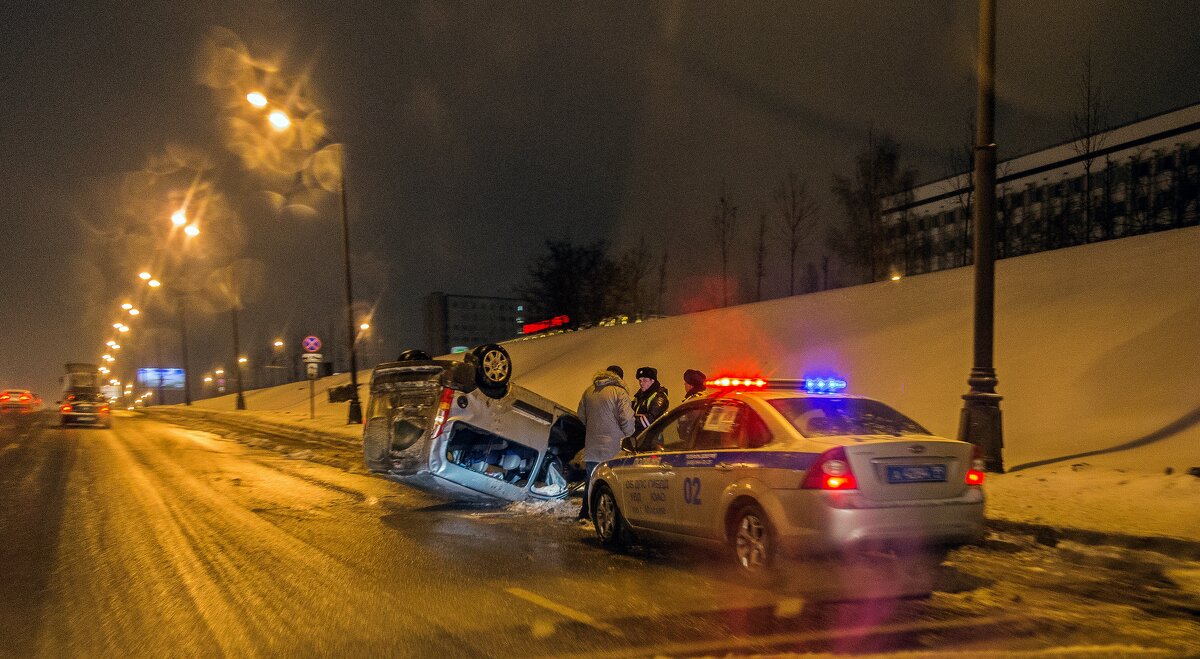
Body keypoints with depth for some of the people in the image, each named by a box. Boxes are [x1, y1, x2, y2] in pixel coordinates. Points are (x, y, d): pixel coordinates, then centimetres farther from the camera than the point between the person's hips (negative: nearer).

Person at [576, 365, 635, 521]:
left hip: (591, 448, 6)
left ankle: (584, 516, 22)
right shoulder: (619, 392, -9)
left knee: (591, 484, 17)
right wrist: (628, 434, 2)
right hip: (613, 449, -6)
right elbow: (627, 419, -15)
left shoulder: (589, 391, 11)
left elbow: (581, 416, 18)